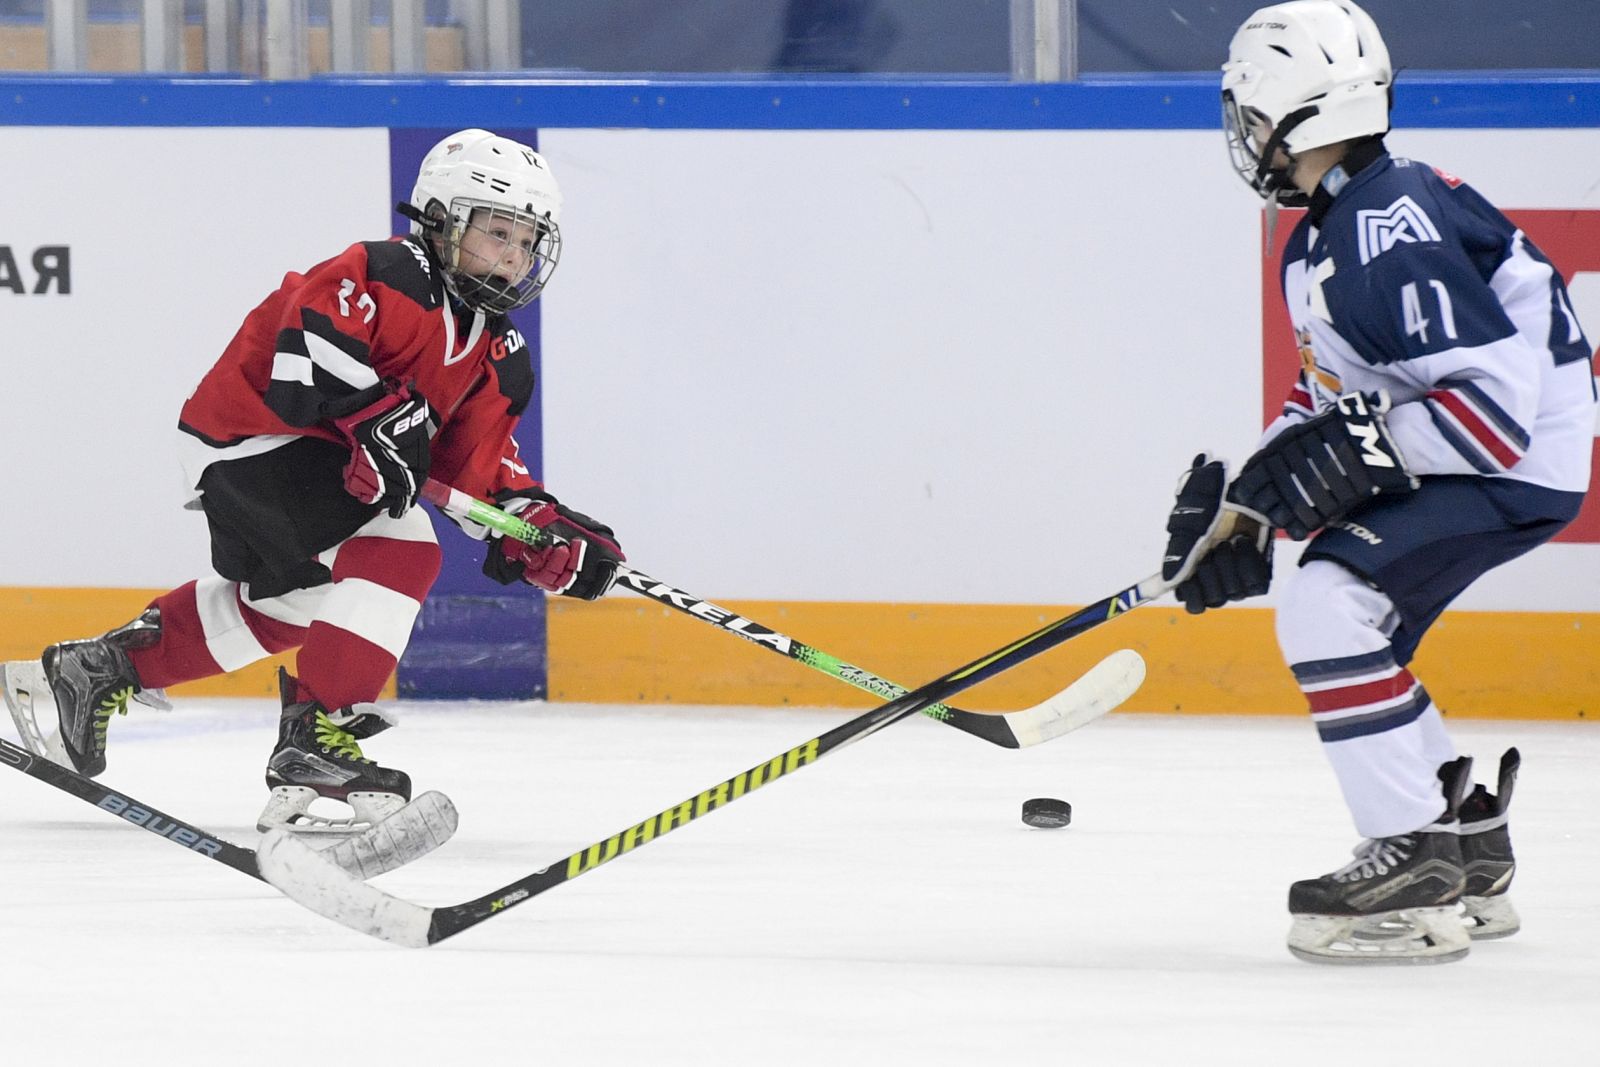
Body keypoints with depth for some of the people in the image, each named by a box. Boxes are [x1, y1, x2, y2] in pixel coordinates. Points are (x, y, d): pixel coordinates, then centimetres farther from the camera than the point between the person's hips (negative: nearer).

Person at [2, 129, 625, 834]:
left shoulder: (498, 359, 10)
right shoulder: (391, 274, -17)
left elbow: (483, 466, 9)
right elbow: (313, 317, -34)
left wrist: (544, 526, -8)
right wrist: (377, 413, -40)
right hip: (252, 435, -11)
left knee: (283, 598, 27)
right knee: (400, 551, -22)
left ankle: (102, 670, 37)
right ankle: (317, 738, -24)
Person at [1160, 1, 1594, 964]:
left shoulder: (1392, 236, -25)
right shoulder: (1323, 235, 9)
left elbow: (1496, 402, -29)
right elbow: (1337, 390, 19)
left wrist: (1354, 456, -26)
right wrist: (1250, 497, 10)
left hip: (1521, 462, -11)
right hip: (1429, 457, 11)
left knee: (1332, 606, -22)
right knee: (1346, 626, 16)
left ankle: (1417, 873, -20)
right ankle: (1472, 856, 27)